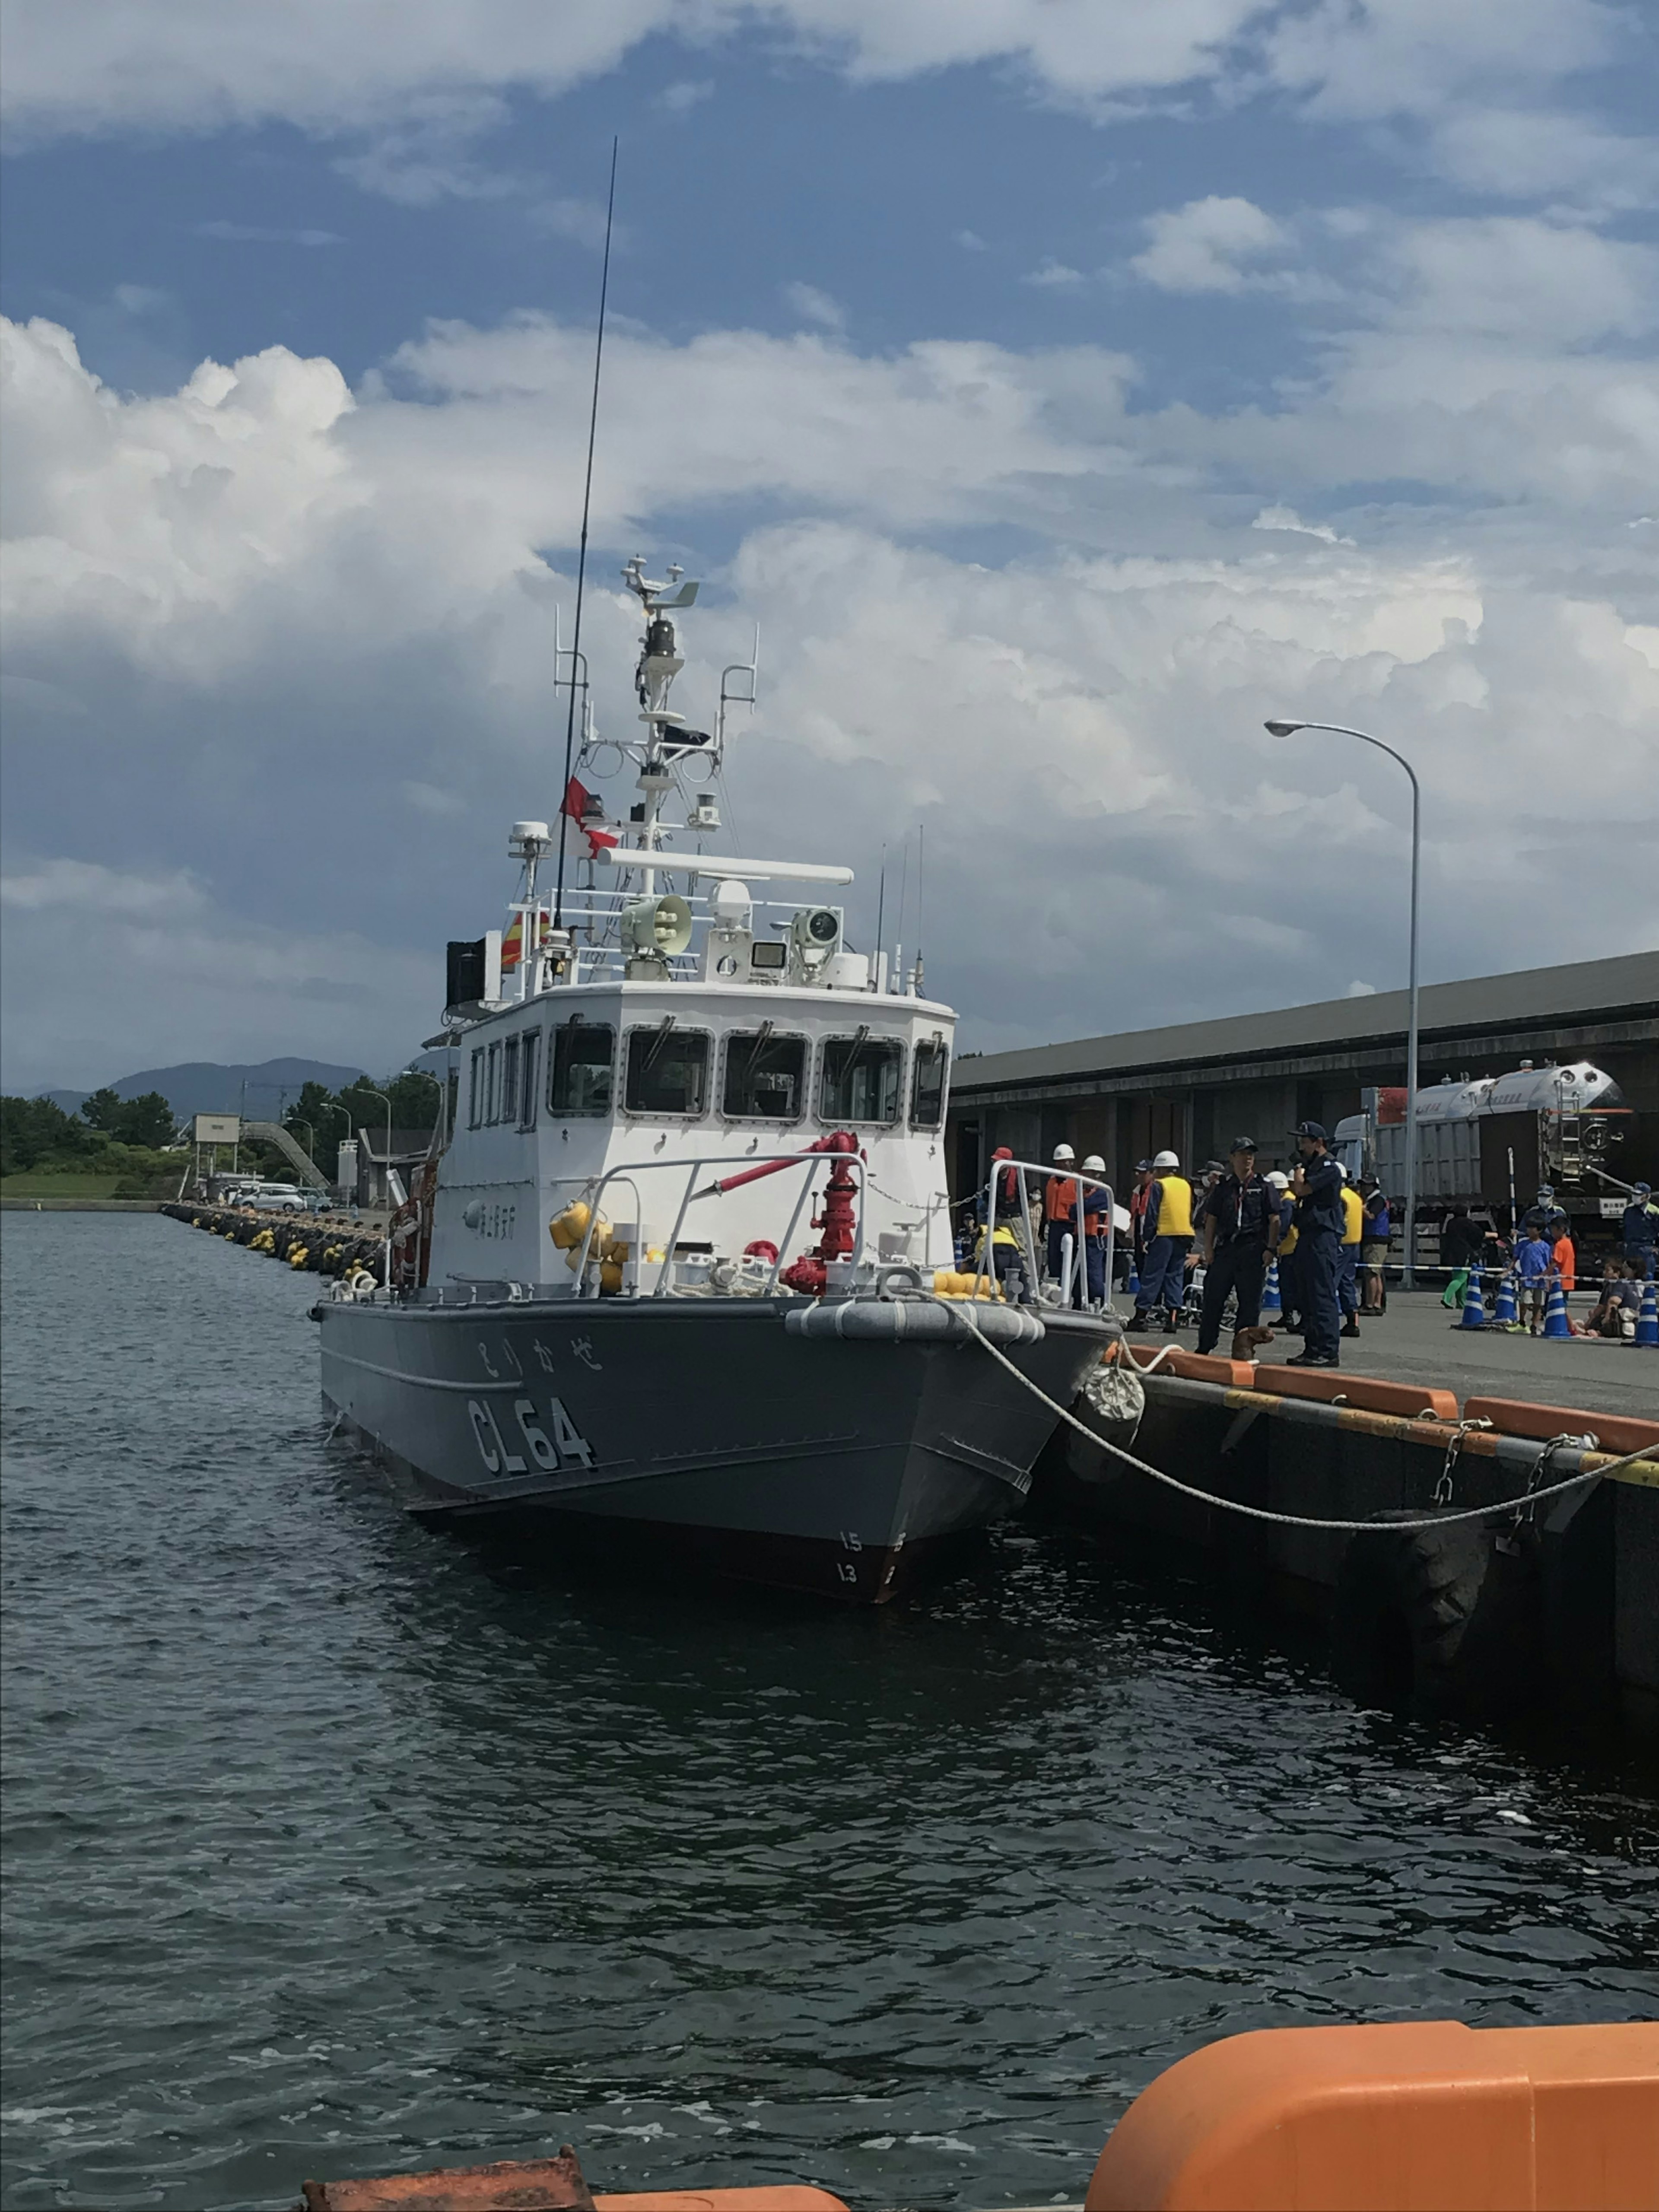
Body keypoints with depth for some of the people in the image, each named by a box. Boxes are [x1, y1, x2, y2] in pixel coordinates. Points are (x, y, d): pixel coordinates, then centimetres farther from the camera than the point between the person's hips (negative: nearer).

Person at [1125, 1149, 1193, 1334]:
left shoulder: (1158, 1186, -5)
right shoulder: (1186, 1186, 14)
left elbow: (1152, 1214, -9)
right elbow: (1191, 1214, 16)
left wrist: (1148, 1237, -5)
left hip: (1164, 1235, -6)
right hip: (1184, 1236, 6)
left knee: (1151, 1276, -3)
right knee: (1176, 1277, 8)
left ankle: (1141, 1315, -5)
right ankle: (1172, 1319, 3)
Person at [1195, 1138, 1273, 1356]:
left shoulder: (1263, 1187, 6)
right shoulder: (1223, 1187, 13)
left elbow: (1275, 1220, 3)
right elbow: (1211, 1220, 14)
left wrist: (1271, 1249, -7)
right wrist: (1209, 1248, 3)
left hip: (1252, 1250, -2)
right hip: (1225, 1248, 2)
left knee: (1250, 1302, 0)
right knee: (1212, 1298, 2)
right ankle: (1204, 1348, 10)